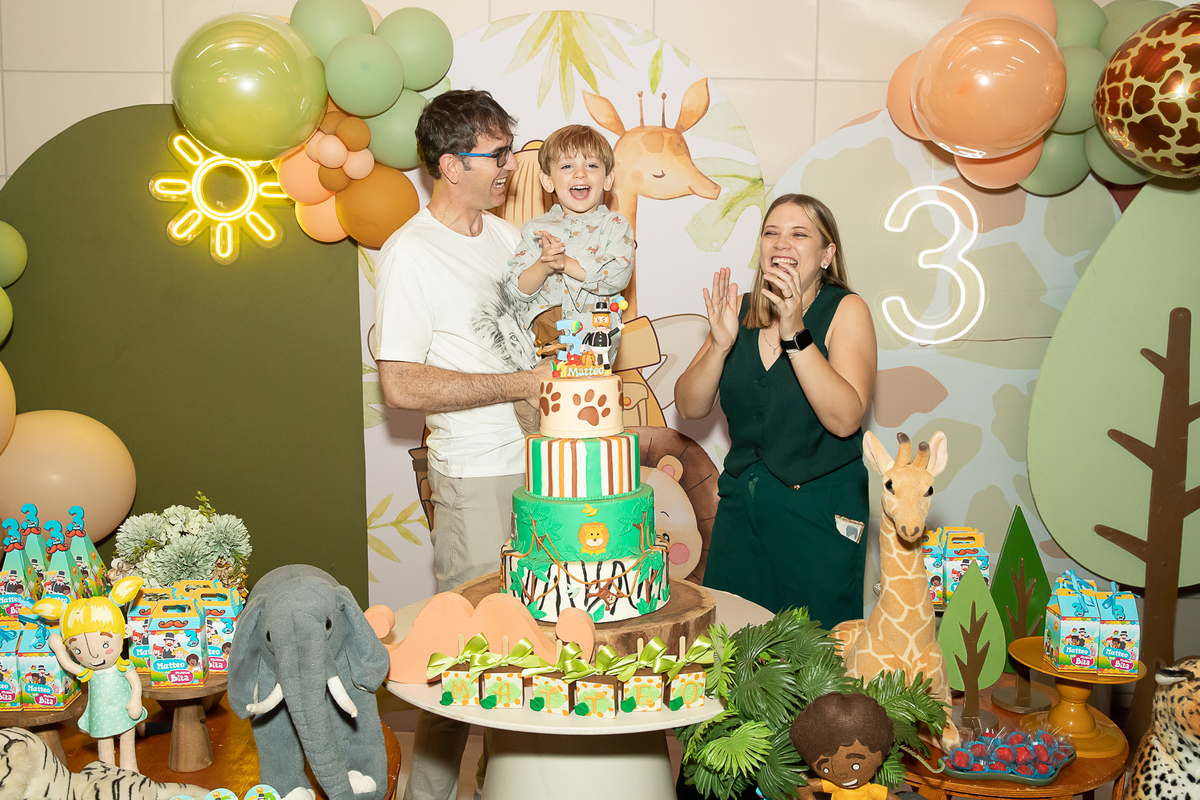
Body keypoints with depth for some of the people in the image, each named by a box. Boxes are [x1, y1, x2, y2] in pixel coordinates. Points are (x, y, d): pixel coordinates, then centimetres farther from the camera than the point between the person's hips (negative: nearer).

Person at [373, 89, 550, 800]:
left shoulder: (504, 234, 11)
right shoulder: (411, 253, -12)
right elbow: (401, 385, -18)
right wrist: (521, 384, -17)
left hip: (543, 458, 7)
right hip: (476, 478, -7)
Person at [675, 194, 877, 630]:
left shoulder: (846, 310, -8)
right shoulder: (741, 309, 4)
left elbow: (845, 419, -21)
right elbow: (689, 407, 0)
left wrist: (794, 332, -27)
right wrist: (720, 344, -17)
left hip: (819, 511, -4)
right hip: (741, 503, 4)